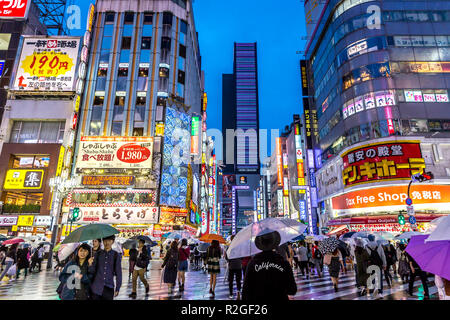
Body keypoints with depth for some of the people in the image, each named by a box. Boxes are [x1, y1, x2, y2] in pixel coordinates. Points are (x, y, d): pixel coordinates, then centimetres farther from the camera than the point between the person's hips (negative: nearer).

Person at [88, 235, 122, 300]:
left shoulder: (116, 255, -2)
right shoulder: (98, 254, 2)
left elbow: (118, 273, 3)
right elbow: (92, 271, 1)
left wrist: (117, 288, 2)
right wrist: (90, 264, -19)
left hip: (109, 288, -1)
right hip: (96, 287, 1)